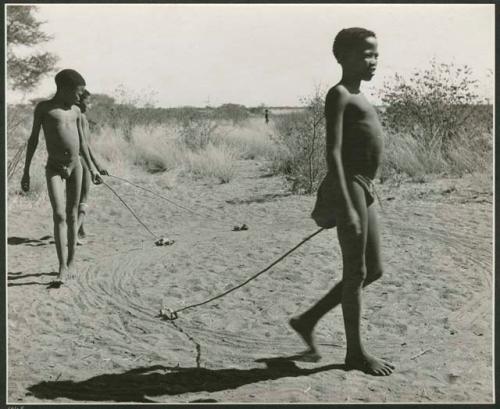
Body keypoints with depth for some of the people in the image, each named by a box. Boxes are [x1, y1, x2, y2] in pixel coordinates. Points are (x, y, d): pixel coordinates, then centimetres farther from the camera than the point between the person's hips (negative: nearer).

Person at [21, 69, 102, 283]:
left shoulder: (76, 111, 11)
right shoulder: (43, 108, 0)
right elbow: (33, 139, 2)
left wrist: (91, 167, 19)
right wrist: (26, 171, 0)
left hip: (75, 165, 4)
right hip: (54, 168, -4)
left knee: (72, 215, 8)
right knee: (59, 215, -15)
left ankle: (71, 262, 18)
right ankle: (62, 266, -16)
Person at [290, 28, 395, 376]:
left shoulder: (358, 98, 19)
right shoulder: (338, 95, -10)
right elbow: (333, 152, -18)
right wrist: (346, 206, -24)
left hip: (365, 190, 10)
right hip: (349, 188, -10)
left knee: (374, 270, 14)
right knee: (356, 272, 0)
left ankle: (308, 320, 23)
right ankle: (356, 352, 15)